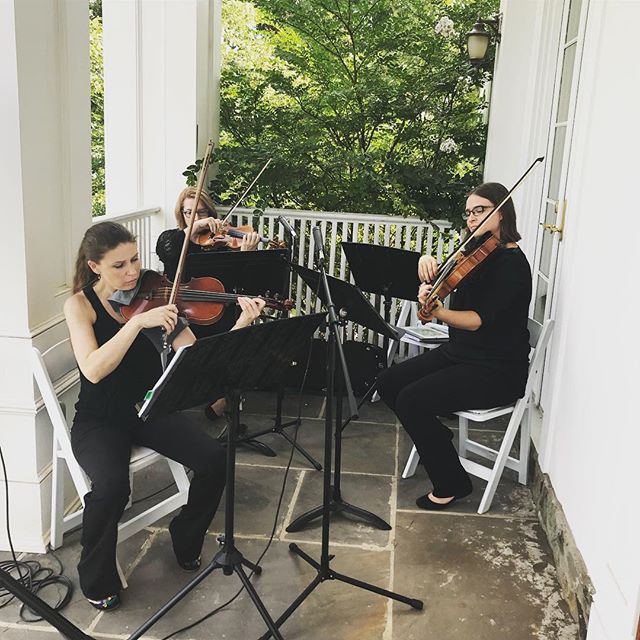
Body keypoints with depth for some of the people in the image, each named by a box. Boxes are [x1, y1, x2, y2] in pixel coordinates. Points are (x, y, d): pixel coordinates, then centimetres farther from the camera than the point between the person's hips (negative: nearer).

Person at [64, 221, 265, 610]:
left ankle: (187, 542, 11)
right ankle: (98, 580, -1)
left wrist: (241, 325, -28)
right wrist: (138, 322, -33)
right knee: (111, 484, -31)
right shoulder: (81, 304, -9)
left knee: (214, 459, -19)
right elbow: (94, 370, -26)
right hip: (100, 418, -3)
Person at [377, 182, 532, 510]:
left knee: (412, 399, -23)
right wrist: (427, 262, -12)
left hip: (496, 371, -8)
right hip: (458, 353, 8)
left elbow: (478, 320, -27)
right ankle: (436, 438, 19)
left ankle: (451, 483, -4)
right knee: (389, 383, -2)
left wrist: (437, 312, -44)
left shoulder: (512, 263, -16)